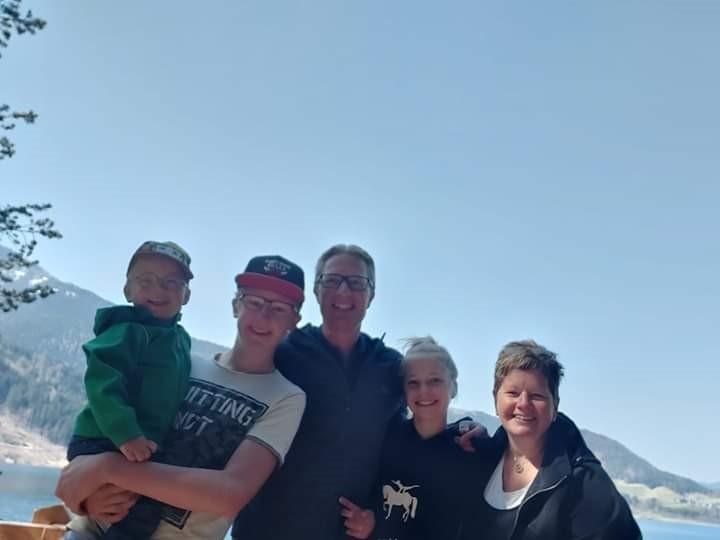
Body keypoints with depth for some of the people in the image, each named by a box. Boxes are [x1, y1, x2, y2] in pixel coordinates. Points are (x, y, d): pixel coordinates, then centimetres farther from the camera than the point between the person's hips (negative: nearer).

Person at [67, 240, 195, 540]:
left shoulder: (180, 338, 12)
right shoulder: (128, 330, -16)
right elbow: (102, 381, -29)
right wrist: (126, 434, -37)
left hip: (140, 448, 9)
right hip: (103, 445, -9)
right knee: (142, 515, -20)